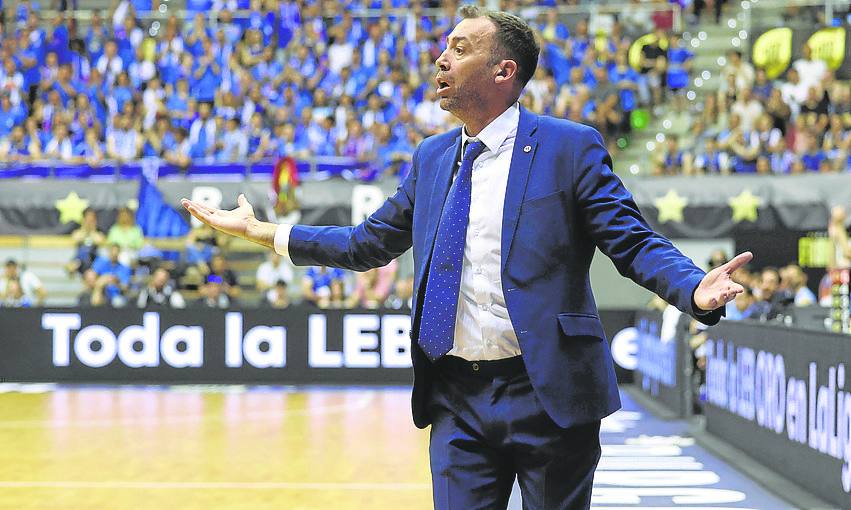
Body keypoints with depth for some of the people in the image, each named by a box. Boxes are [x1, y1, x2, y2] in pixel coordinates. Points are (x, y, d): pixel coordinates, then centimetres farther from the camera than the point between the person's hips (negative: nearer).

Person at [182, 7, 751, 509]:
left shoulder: (570, 148, -5)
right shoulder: (432, 158, 13)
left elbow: (636, 243, -8)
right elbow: (369, 244, 21)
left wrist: (696, 291, -28)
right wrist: (259, 231, 20)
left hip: (547, 393, -5)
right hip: (457, 400, 5)